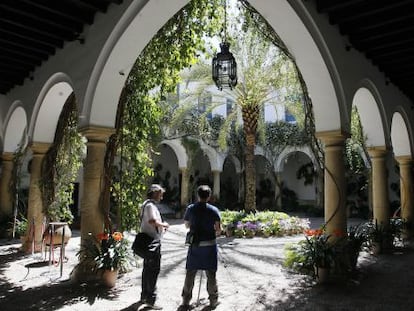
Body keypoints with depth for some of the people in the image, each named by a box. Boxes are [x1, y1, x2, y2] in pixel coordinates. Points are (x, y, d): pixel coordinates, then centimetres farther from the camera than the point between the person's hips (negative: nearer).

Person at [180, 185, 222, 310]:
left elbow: (187, 225, 11)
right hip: (210, 245, -1)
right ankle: (213, 300, 23)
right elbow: (219, 230, -7)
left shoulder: (190, 209, -3)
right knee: (211, 274, 11)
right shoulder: (214, 210, -8)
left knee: (190, 274, 10)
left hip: (194, 245, 1)